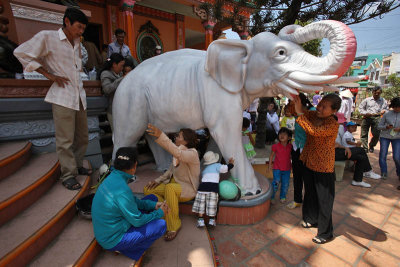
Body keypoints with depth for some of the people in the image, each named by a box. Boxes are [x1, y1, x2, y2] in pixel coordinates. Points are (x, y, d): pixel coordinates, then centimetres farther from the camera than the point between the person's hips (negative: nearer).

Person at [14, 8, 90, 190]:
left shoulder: (76, 42, 16)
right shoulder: (47, 37, -1)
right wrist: (49, 75, -7)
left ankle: (78, 166, 26)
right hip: (62, 97, -6)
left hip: (79, 96, 7)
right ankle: (68, 175, 5)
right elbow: (21, 53, -2)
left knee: (82, 137, 11)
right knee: (65, 140, -5)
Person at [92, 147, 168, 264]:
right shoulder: (122, 190, -34)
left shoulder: (113, 177, -6)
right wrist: (160, 213, -7)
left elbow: (133, 200, 7)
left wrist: (154, 205, 0)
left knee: (151, 198, 8)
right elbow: (138, 221, -22)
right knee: (161, 225, -16)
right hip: (112, 240, -9)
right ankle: (124, 249, 1)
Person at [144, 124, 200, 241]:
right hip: (174, 184, 8)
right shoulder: (178, 152, 5)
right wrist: (158, 180, 0)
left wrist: (160, 136, -54)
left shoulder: (192, 153, -21)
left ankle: (174, 226, -20)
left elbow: (178, 154, -44)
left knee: (169, 188, -39)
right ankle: (168, 213, -6)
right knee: (147, 189, -8)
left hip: (188, 189, -8)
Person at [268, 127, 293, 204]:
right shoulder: (276, 146, -9)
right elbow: (272, 155, 1)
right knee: (276, 182, -9)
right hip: (277, 168, -3)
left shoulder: (290, 146, -2)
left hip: (287, 169, 3)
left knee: (285, 184, 10)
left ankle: (283, 197, 31)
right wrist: (270, 164, -3)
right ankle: (271, 197, 9)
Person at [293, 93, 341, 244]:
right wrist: (295, 97, -21)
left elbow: (314, 131, -36)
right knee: (310, 194, 23)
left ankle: (325, 233, 25)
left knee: (324, 201, 6)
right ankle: (311, 219, 45)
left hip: (324, 168, -7)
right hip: (309, 163, 7)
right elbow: (298, 110, -1)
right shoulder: (313, 115, -1)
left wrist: (300, 113, -34)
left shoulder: (333, 125, -22)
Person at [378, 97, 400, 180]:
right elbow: (379, 126, 2)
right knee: (383, 155, -1)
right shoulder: (387, 114, -2)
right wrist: (386, 127, -18)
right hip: (385, 137, 0)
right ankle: (383, 173, 13)